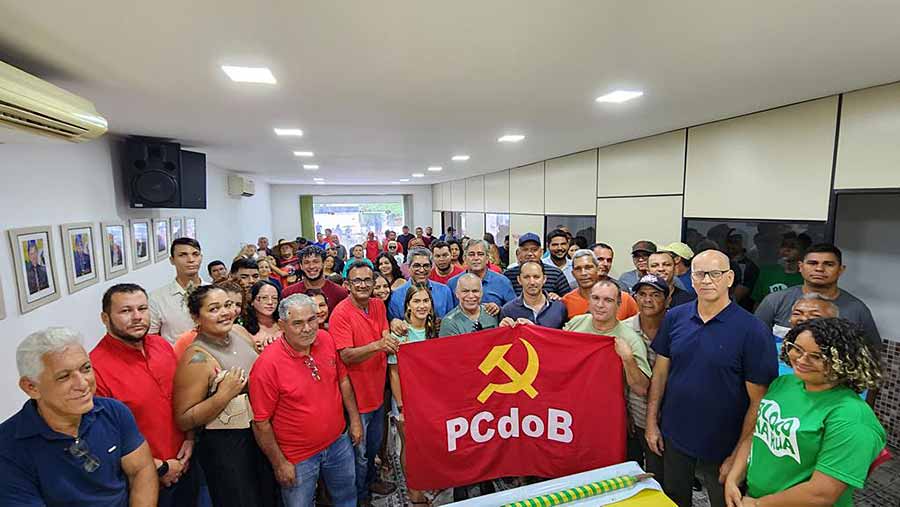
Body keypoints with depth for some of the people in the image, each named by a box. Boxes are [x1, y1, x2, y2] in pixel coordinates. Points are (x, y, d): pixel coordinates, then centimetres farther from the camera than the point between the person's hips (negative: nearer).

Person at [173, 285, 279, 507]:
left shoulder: (241, 335, -3)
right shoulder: (197, 358, -20)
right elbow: (183, 421, -16)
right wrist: (223, 395, -28)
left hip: (260, 435, 6)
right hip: (224, 446, -6)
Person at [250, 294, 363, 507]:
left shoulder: (326, 340, -11)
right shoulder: (267, 364, -25)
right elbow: (261, 423, -16)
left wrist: (355, 419, 5)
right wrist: (279, 463, -10)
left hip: (338, 443, 5)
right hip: (298, 457, -4)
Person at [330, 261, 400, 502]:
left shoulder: (378, 305, -1)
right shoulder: (341, 313, -21)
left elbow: (386, 337, 4)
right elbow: (346, 356, -26)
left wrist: (390, 341, -20)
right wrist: (377, 345, -41)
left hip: (377, 390, 6)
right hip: (356, 394, -6)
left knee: (374, 445, 27)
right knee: (360, 452, 14)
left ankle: (370, 480, 52)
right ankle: (359, 496, 39)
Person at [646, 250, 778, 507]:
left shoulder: (753, 331, -16)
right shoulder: (674, 317, -6)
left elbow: (757, 401, -13)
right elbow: (660, 372, 1)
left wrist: (739, 455, -12)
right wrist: (651, 421, 1)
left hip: (722, 447, -3)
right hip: (673, 438, 3)